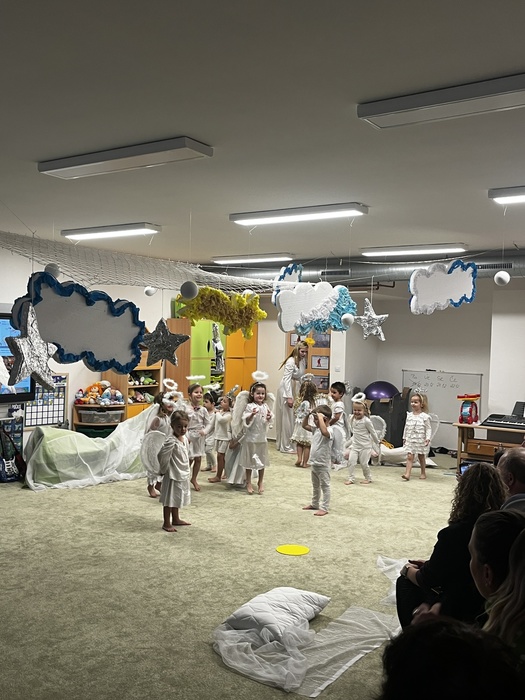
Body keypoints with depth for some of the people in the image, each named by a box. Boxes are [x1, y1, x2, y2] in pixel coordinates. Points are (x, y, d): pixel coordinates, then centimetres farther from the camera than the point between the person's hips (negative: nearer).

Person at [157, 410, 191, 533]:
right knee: (169, 500, 3)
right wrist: (164, 470, -12)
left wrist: (186, 471, 14)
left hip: (183, 475, 8)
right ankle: (167, 523, 15)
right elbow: (162, 456, -26)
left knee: (177, 499, 22)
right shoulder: (171, 441, -25)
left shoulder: (185, 439, 2)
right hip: (173, 475, -8)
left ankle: (176, 519, 37)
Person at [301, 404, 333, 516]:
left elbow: (324, 432, -43)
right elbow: (304, 425, 16)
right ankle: (315, 504, 36)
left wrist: (320, 418, -35)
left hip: (323, 464, -9)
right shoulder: (316, 429, 7)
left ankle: (324, 508, 7)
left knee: (325, 486, 1)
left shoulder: (329, 430, -20)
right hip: (314, 462, 9)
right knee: (315, 485, 22)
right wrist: (308, 414, 2)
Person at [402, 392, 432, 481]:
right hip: (410, 440, 3)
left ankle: (423, 473, 28)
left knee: (421, 457, 12)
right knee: (409, 457, -5)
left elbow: (428, 428, -7)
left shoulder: (425, 416, -8)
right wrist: (404, 437, 14)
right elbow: (406, 427, 13)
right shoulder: (409, 415, 5)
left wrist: (428, 438, -17)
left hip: (420, 441, -3)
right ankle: (407, 474, -11)